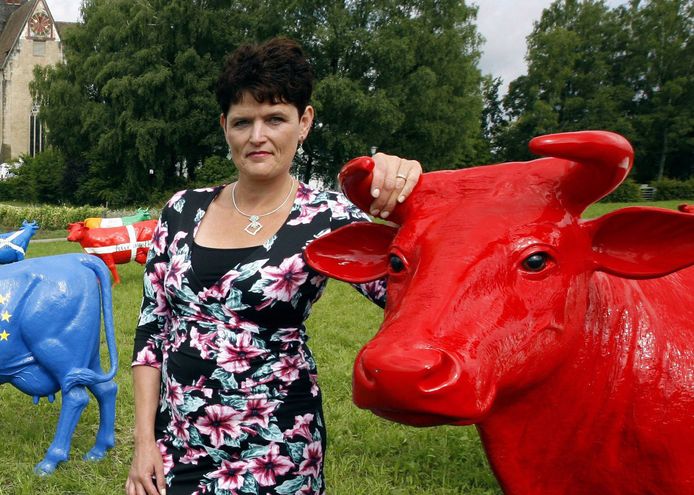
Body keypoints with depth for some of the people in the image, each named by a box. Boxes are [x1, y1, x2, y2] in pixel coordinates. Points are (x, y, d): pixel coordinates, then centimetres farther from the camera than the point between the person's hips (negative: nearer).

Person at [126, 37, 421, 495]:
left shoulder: (327, 217, -8)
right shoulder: (183, 211, 1)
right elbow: (151, 327, 4)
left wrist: (403, 203, -35)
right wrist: (146, 440, 1)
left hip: (273, 455, -2)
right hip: (174, 440, 3)